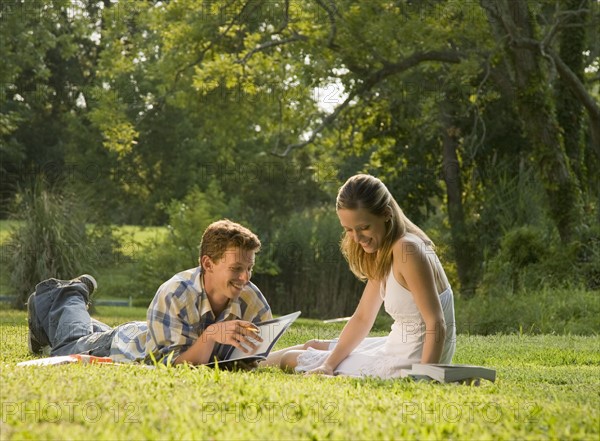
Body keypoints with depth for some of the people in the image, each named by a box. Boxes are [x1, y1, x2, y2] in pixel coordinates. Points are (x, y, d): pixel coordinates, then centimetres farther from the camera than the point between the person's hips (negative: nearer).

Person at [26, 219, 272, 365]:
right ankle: (70, 296, 52)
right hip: (128, 348, -5)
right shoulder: (174, 296, -44)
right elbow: (175, 367, -46)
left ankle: (78, 293, 58)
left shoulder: (252, 300, -31)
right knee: (69, 345, 28)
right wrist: (211, 335, -62)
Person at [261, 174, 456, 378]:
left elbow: (437, 325, -24)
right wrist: (328, 366, -1)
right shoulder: (383, 251, 8)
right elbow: (362, 318, 8)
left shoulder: (406, 250, -22)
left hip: (410, 362, -9)